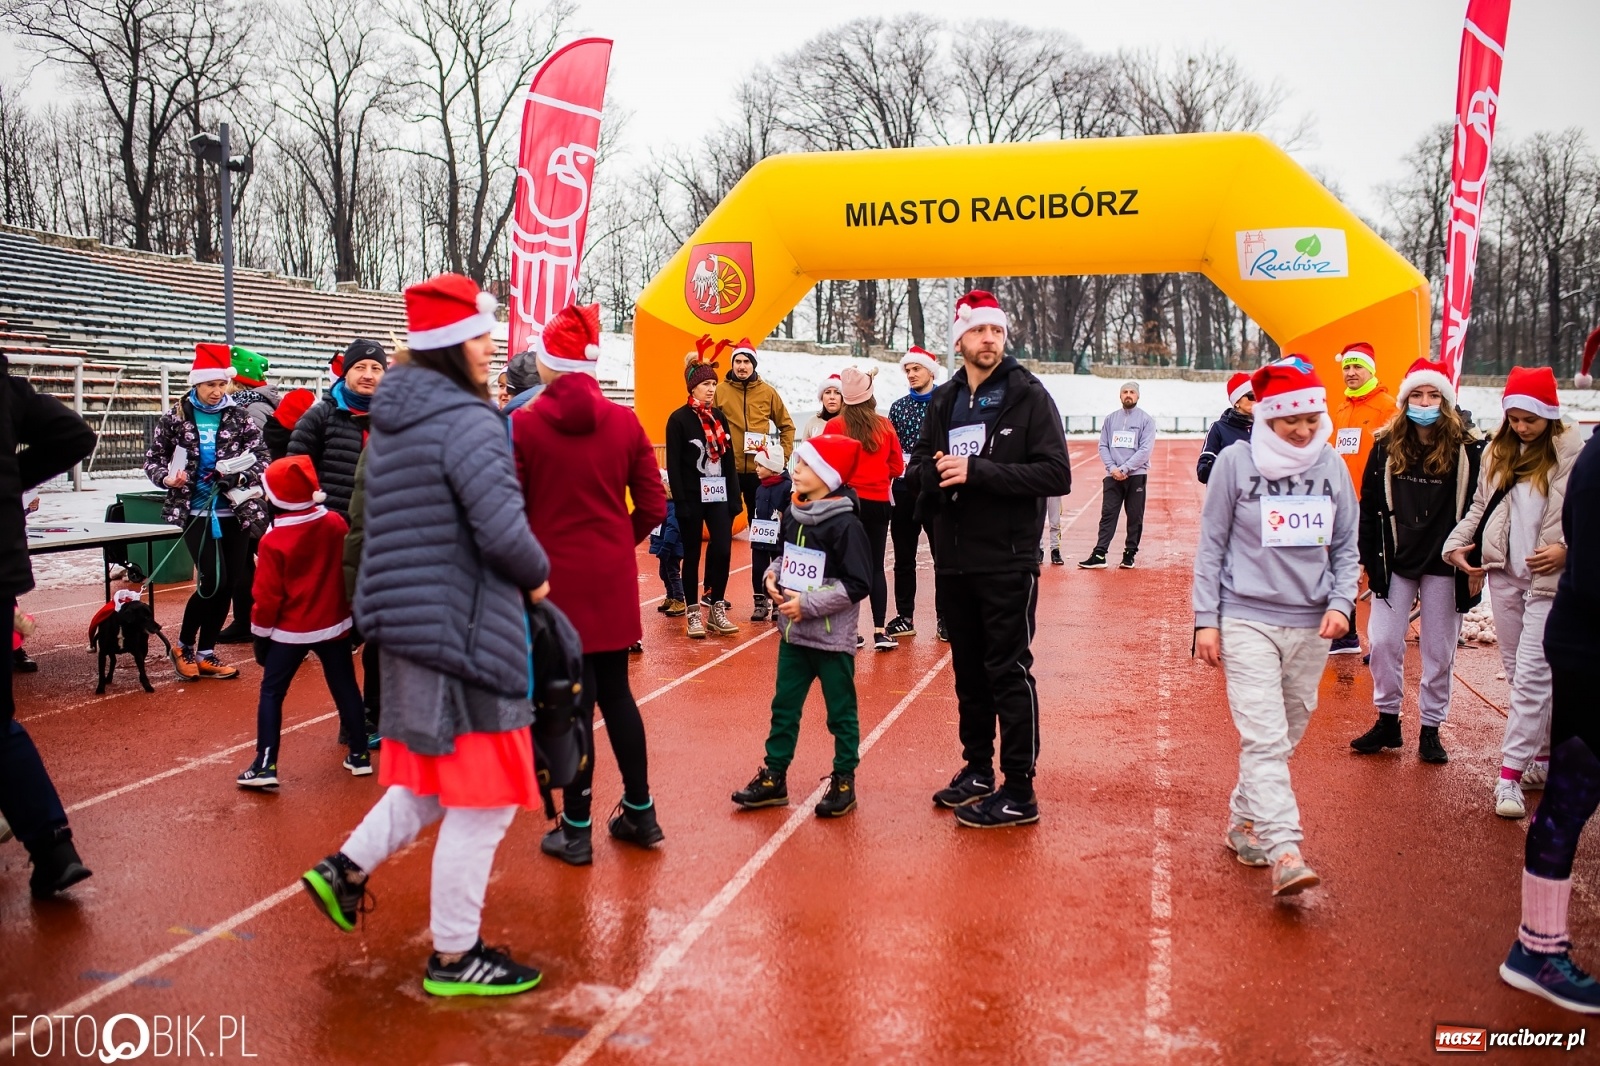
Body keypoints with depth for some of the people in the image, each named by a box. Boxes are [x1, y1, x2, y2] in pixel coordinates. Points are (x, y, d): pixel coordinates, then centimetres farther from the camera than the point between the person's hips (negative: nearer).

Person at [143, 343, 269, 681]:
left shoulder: (239, 416, 3)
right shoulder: (176, 417, 1)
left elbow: (262, 456, -1)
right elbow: (152, 459, 6)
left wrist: (243, 476, -21)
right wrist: (166, 478, -16)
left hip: (234, 511, 2)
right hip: (196, 512, -2)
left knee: (227, 584, 4)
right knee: (213, 580, -11)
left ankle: (206, 654, 18)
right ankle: (183, 646, 11)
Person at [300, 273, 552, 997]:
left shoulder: (393, 419, 11)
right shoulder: (470, 421, -17)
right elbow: (503, 530, -25)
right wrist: (538, 577, -5)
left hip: (409, 624, 9)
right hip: (465, 632, -9)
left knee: (435, 777, 26)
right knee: (480, 800, 3)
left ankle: (347, 868, 26)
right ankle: (453, 958, 15)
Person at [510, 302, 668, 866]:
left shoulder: (522, 426, -11)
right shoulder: (625, 423, -2)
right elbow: (652, 508, -1)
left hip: (555, 580, -3)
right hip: (614, 578, 3)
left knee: (574, 701, 5)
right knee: (616, 692, 17)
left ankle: (576, 830, 15)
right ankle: (640, 812, 25)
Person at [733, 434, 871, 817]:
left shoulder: (845, 525, -18)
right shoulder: (793, 515, 4)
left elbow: (857, 584, -19)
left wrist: (808, 604, -20)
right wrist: (773, 573, -3)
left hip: (832, 639, -7)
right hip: (793, 634, 7)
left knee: (841, 713, 9)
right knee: (784, 707, 14)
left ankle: (844, 782, 22)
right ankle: (774, 777, 25)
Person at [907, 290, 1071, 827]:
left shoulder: (1029, 396, -6)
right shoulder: (943, 401, 10)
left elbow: (1057, 475, -14)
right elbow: (917, 470, 15)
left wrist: (977, 471, -21)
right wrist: (934, 472, -9)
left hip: (1008, 563, -5)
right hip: (952, 561, 6)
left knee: (1009, 672, -2)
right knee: (968, 671, 15)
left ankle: (1019, 792, 6)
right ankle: (977, 770, 29)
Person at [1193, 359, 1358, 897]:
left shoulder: (1333, 467, 5)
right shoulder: (1236, 461, -4)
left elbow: (1346, 547, 12)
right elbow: (1211, 545, 0)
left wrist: (1341, 602, -4)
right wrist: (1206, 620, -3)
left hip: (1311, 626, 4)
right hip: (1246, 620, -4)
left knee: (1286, 736, 11)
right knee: (1263, 737, -12)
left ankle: (1243, 821, 27)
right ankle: (1285, 854, -16)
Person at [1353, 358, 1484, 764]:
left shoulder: (1467, 450, -4)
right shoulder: (1386, 446, 1)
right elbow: (1369, 505, 4)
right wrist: (1370, 557, -1)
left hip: (1445, 566, -1)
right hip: (1395, 563, 1)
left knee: (1439, 653, 7)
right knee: (1383, 642, 0)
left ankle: (1431, 728, 20)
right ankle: (1387, 721, 17)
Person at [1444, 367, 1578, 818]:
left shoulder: (1573, 454, -4)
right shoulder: (1496, 452, 11)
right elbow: (1480, 507, 17)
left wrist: (1566, 548, -19)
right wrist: (1458, 545, 3)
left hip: (1548, 579, -5)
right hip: (1503, 574, 5)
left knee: (1531, 676, -8)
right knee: (1518, 673, 11)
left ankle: (1510, 775, -6)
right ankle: (1544, 755, 25)